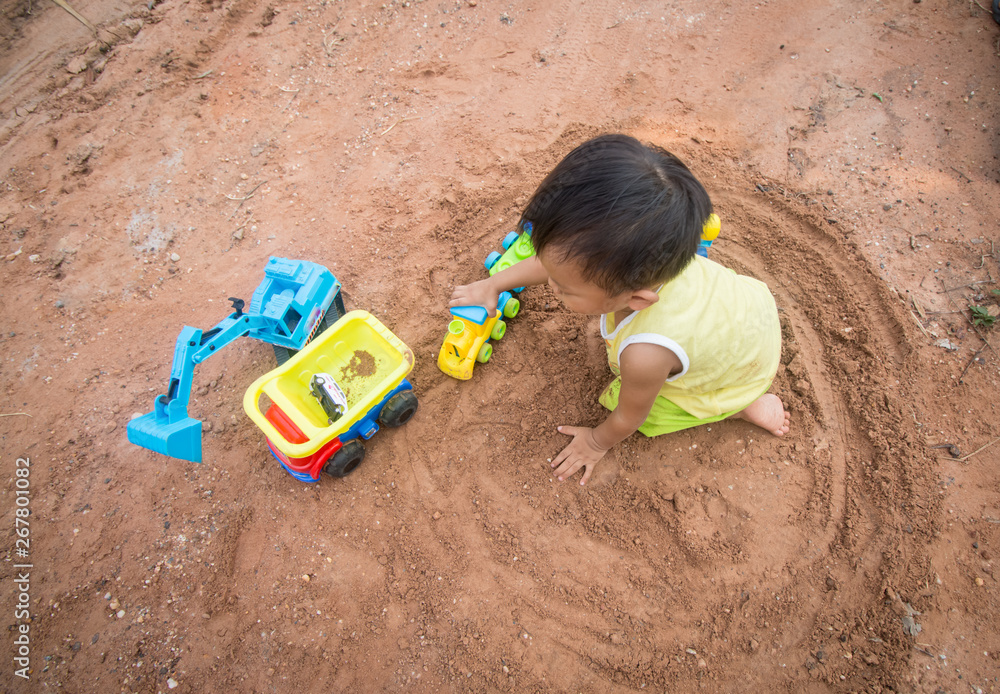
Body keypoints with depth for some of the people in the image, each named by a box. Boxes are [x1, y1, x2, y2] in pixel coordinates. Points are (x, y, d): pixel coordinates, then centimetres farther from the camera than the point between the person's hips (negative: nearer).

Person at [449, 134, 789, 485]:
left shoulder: (646, 355, -47)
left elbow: (628, 419, -23)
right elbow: (553, 260, -12)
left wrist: (599, 441, -2)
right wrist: (493, 284, 0)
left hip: (745, 370, -5)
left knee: (632, 404, 2)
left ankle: (745, 404, 9)